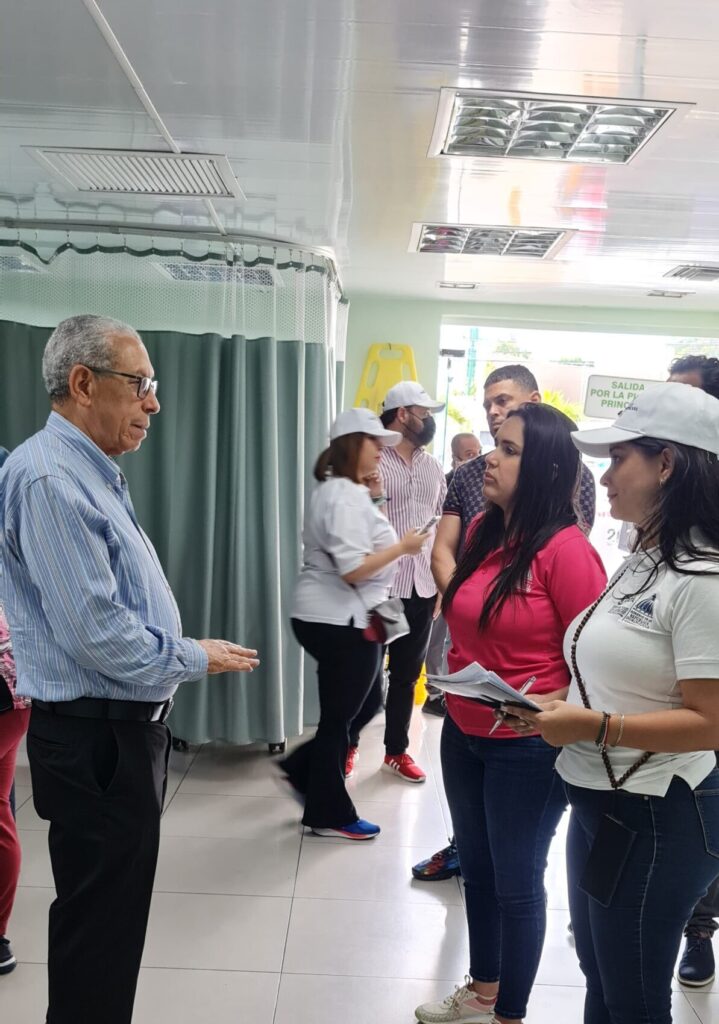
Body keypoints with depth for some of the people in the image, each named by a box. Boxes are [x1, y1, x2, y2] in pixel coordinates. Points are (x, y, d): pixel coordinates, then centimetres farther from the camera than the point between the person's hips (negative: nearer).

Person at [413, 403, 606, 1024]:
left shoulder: (566, 548, -20)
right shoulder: (482, 531, 2)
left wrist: (551, 705, -28)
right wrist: (455, 679, 11)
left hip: (528, 748, -7)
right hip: (463, 733, 7)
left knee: (516, 883, 11)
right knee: (477, 868, 22)